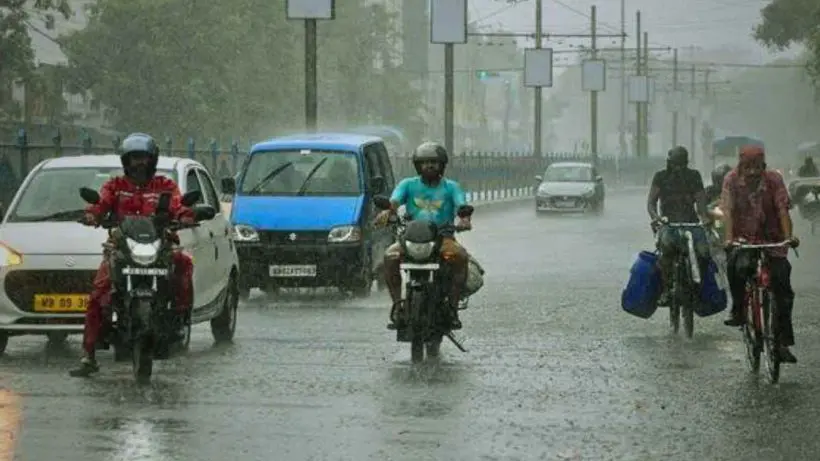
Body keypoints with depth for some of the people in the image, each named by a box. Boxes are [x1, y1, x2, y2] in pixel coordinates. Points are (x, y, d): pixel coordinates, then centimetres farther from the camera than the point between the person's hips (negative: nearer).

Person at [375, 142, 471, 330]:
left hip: (443, 238, -1)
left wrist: (464, 219, -31)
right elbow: (394, 201, -4)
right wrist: (386, 212, -29)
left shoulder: (451, 187, 11)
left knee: (460, 255, -32)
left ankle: (453, 307, -25)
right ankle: (397, 304, -22)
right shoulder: (408, 185, 13)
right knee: (390, 256, -29)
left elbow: (461, 205, -6)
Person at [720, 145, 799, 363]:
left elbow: (782, 210, -14)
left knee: (783, 286, -8)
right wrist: (729, 238, -27)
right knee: (737, 266, -33)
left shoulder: (773, 180, -7)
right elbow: (728, 210, -12)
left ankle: (784, 342, -3)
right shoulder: (732, 180, -5)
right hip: (743, 240, 0)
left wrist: (789, 236, -28)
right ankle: (738, 310, -10)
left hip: (771, 240, 1)